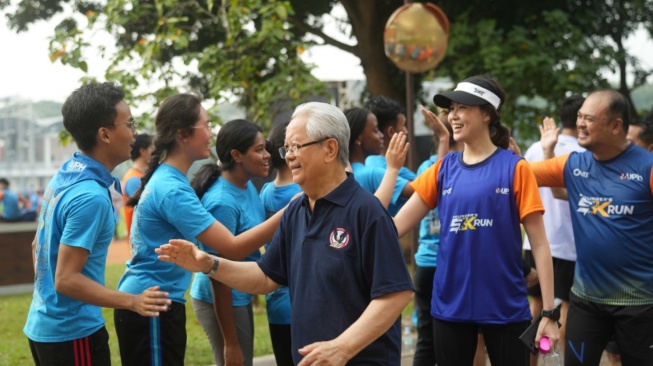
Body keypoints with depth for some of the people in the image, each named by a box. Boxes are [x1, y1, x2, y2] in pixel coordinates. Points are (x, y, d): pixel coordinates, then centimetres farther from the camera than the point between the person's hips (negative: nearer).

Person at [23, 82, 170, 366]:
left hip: (43, 324, 9)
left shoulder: (64, 175, 4)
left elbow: (38, 246, 15)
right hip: (72, 333, -9)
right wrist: (132, 302, -32)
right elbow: (66, 279, -24)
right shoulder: (90, 196, -24)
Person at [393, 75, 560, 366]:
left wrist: (548, 311, -10)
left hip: (506, 307, -3)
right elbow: (394, 227, 2)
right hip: (450, 306, 3)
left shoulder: (514, 168, -5)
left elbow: (539, 243, -6)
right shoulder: (444, 169, 5)